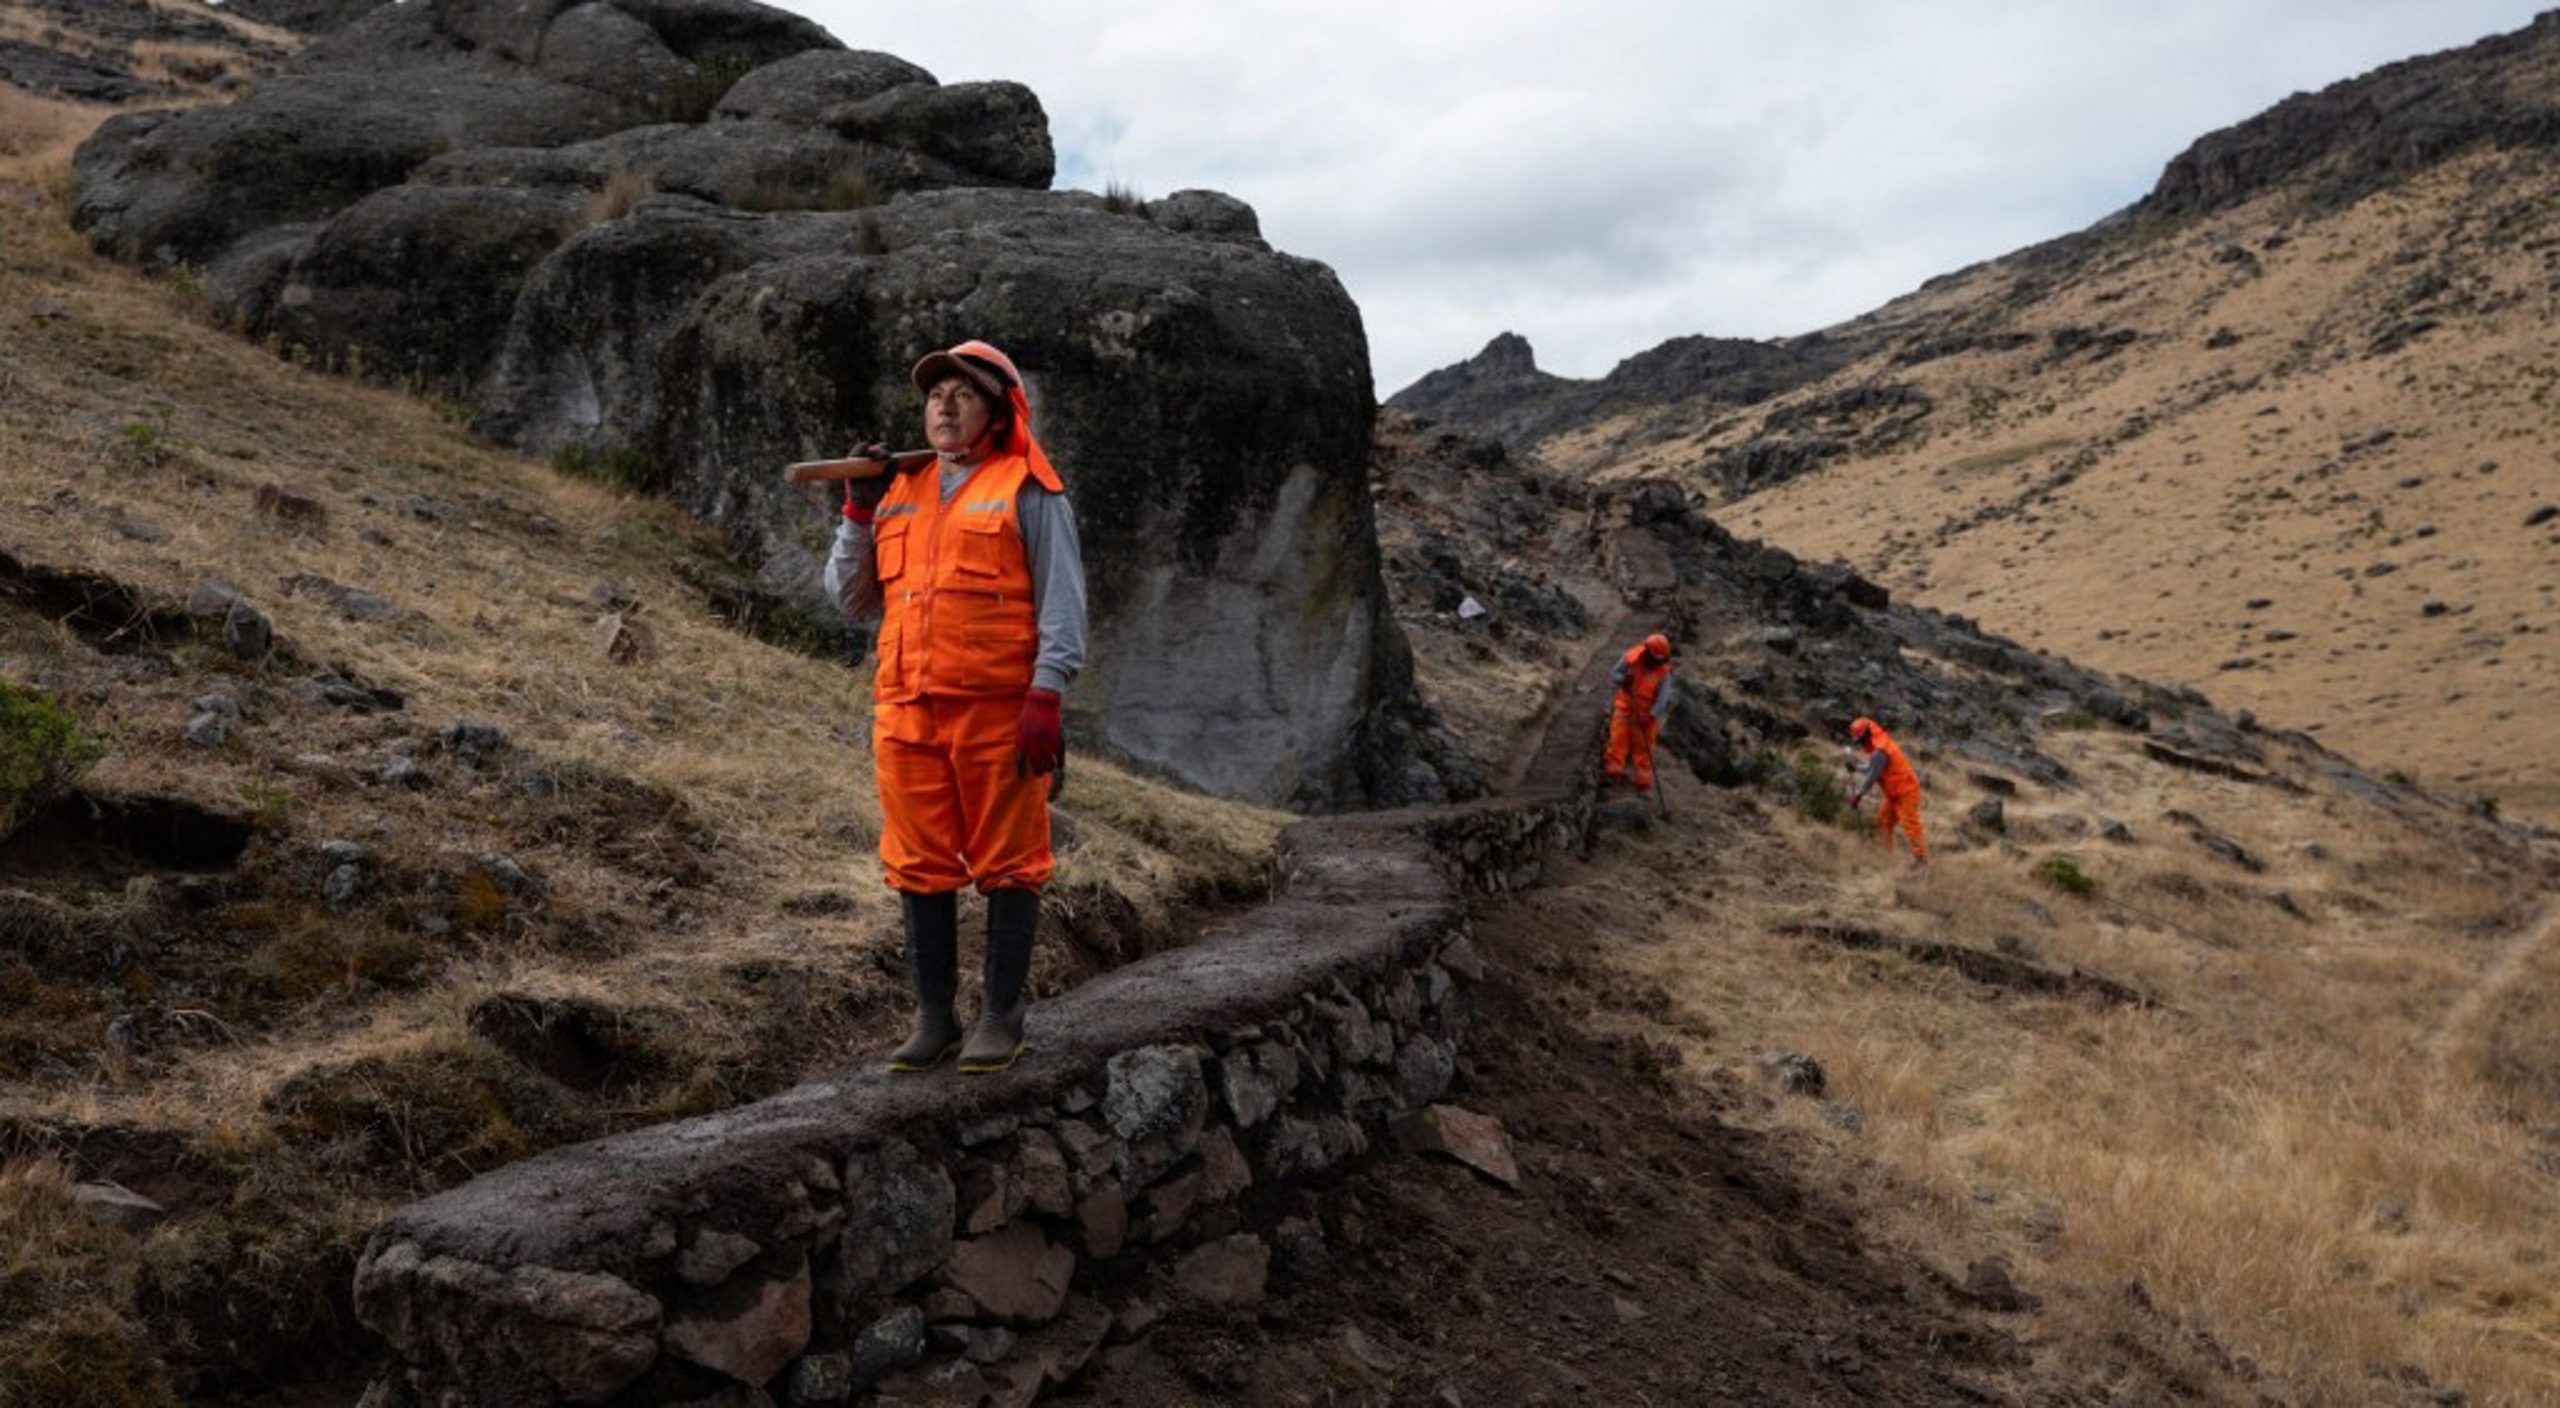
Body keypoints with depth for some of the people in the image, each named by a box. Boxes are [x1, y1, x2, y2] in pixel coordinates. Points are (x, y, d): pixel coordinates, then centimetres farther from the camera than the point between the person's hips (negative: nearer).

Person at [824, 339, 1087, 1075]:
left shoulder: (1027, 491, 2)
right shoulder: (899, 494, 18)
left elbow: (1062, 600, -5)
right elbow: (853, 599, 18)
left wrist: (1045, 697, -14)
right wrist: (858, 510, 7)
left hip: (997, 711, -5)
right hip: (907, 710, 5)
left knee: (1006, 863, 1)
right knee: (920, 866, 8)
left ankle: (1002, 1016, 10)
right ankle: (933, 1016, 18)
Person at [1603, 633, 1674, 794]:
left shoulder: (1663, 672, -16)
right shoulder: (1631, 657, -15)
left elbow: (1663, 698, -23)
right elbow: (1613, 673, -4)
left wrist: (1651, 716, -35)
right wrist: (1623, 679, -27)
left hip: (1647, 712, 0)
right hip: (1625, 704, 0)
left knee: (1643, 746, 4)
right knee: (1619, 736, -15)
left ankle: (1643, 780, 14)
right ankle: (1615, 769, -15)